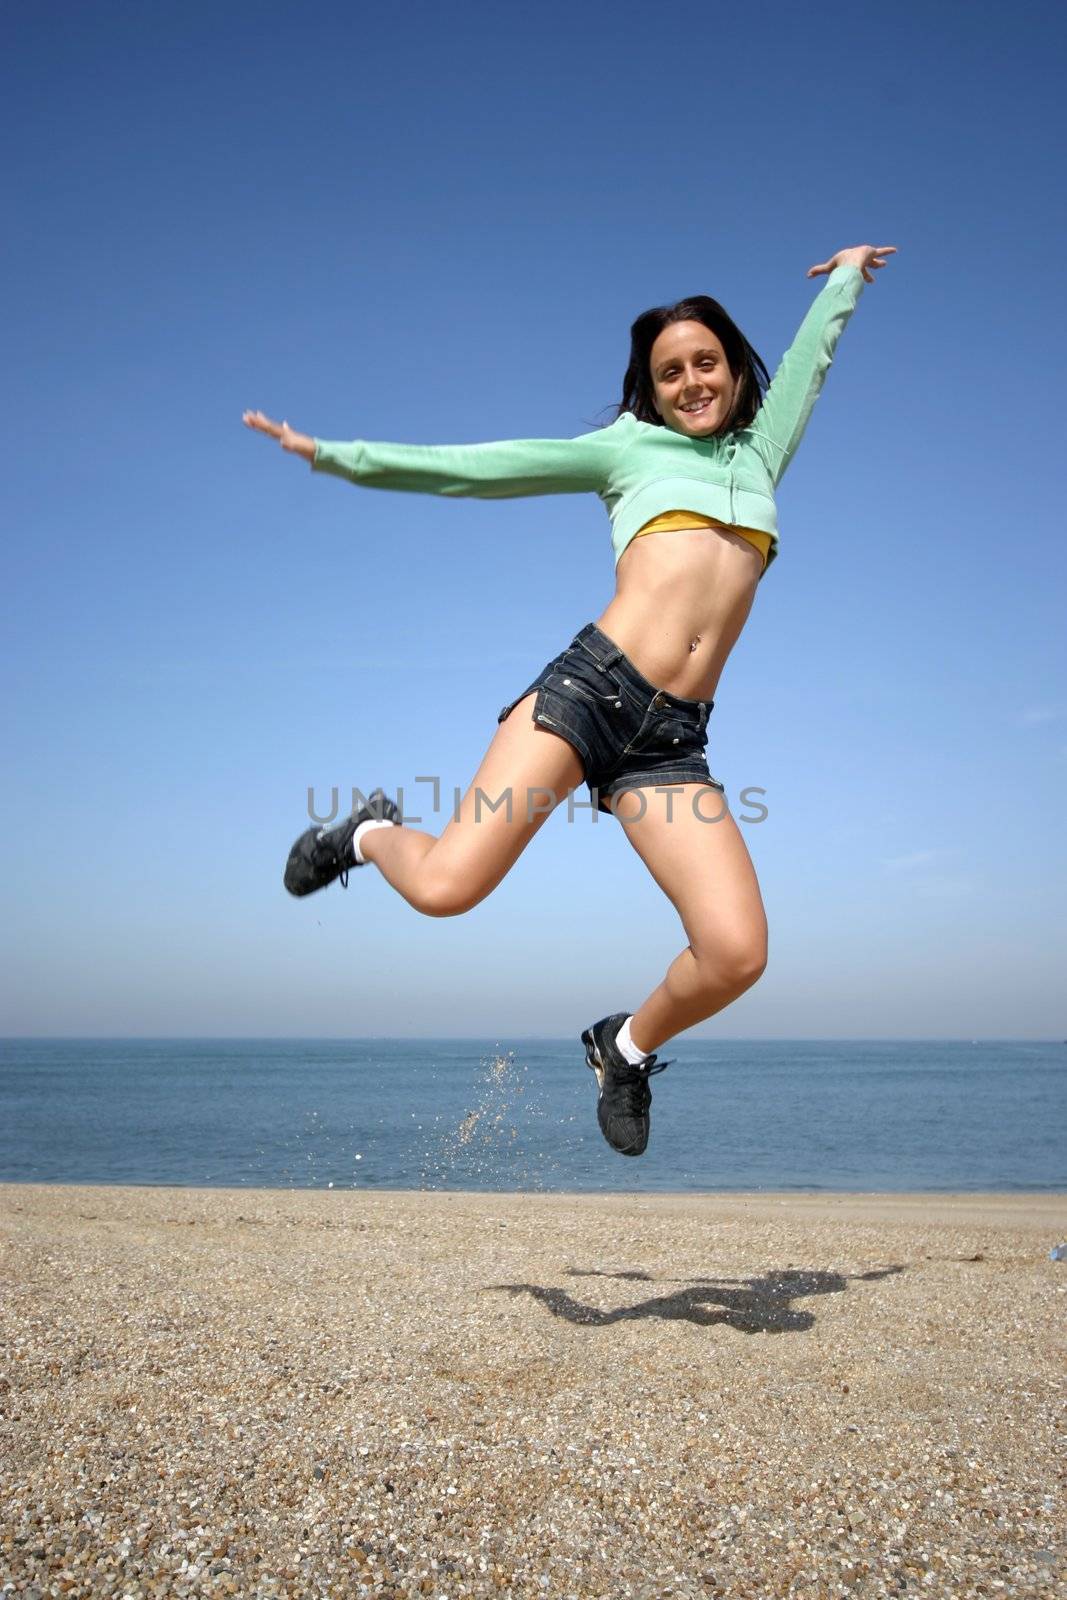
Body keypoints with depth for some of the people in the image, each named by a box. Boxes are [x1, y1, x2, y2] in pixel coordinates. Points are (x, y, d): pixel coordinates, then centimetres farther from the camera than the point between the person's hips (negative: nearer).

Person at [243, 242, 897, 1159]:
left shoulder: (761, 453, 25)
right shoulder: (627, 448, 15)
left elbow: (811, 356, 42)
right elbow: (473, 468, 12)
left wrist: (848, 274, 58)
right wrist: (336, 454, 8)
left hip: (673, 741, 3)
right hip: (590, 687, -3)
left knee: (737, 954, -15)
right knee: (447, 888, -19)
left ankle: (626, 1046, 17)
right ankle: (371, 833, 18)